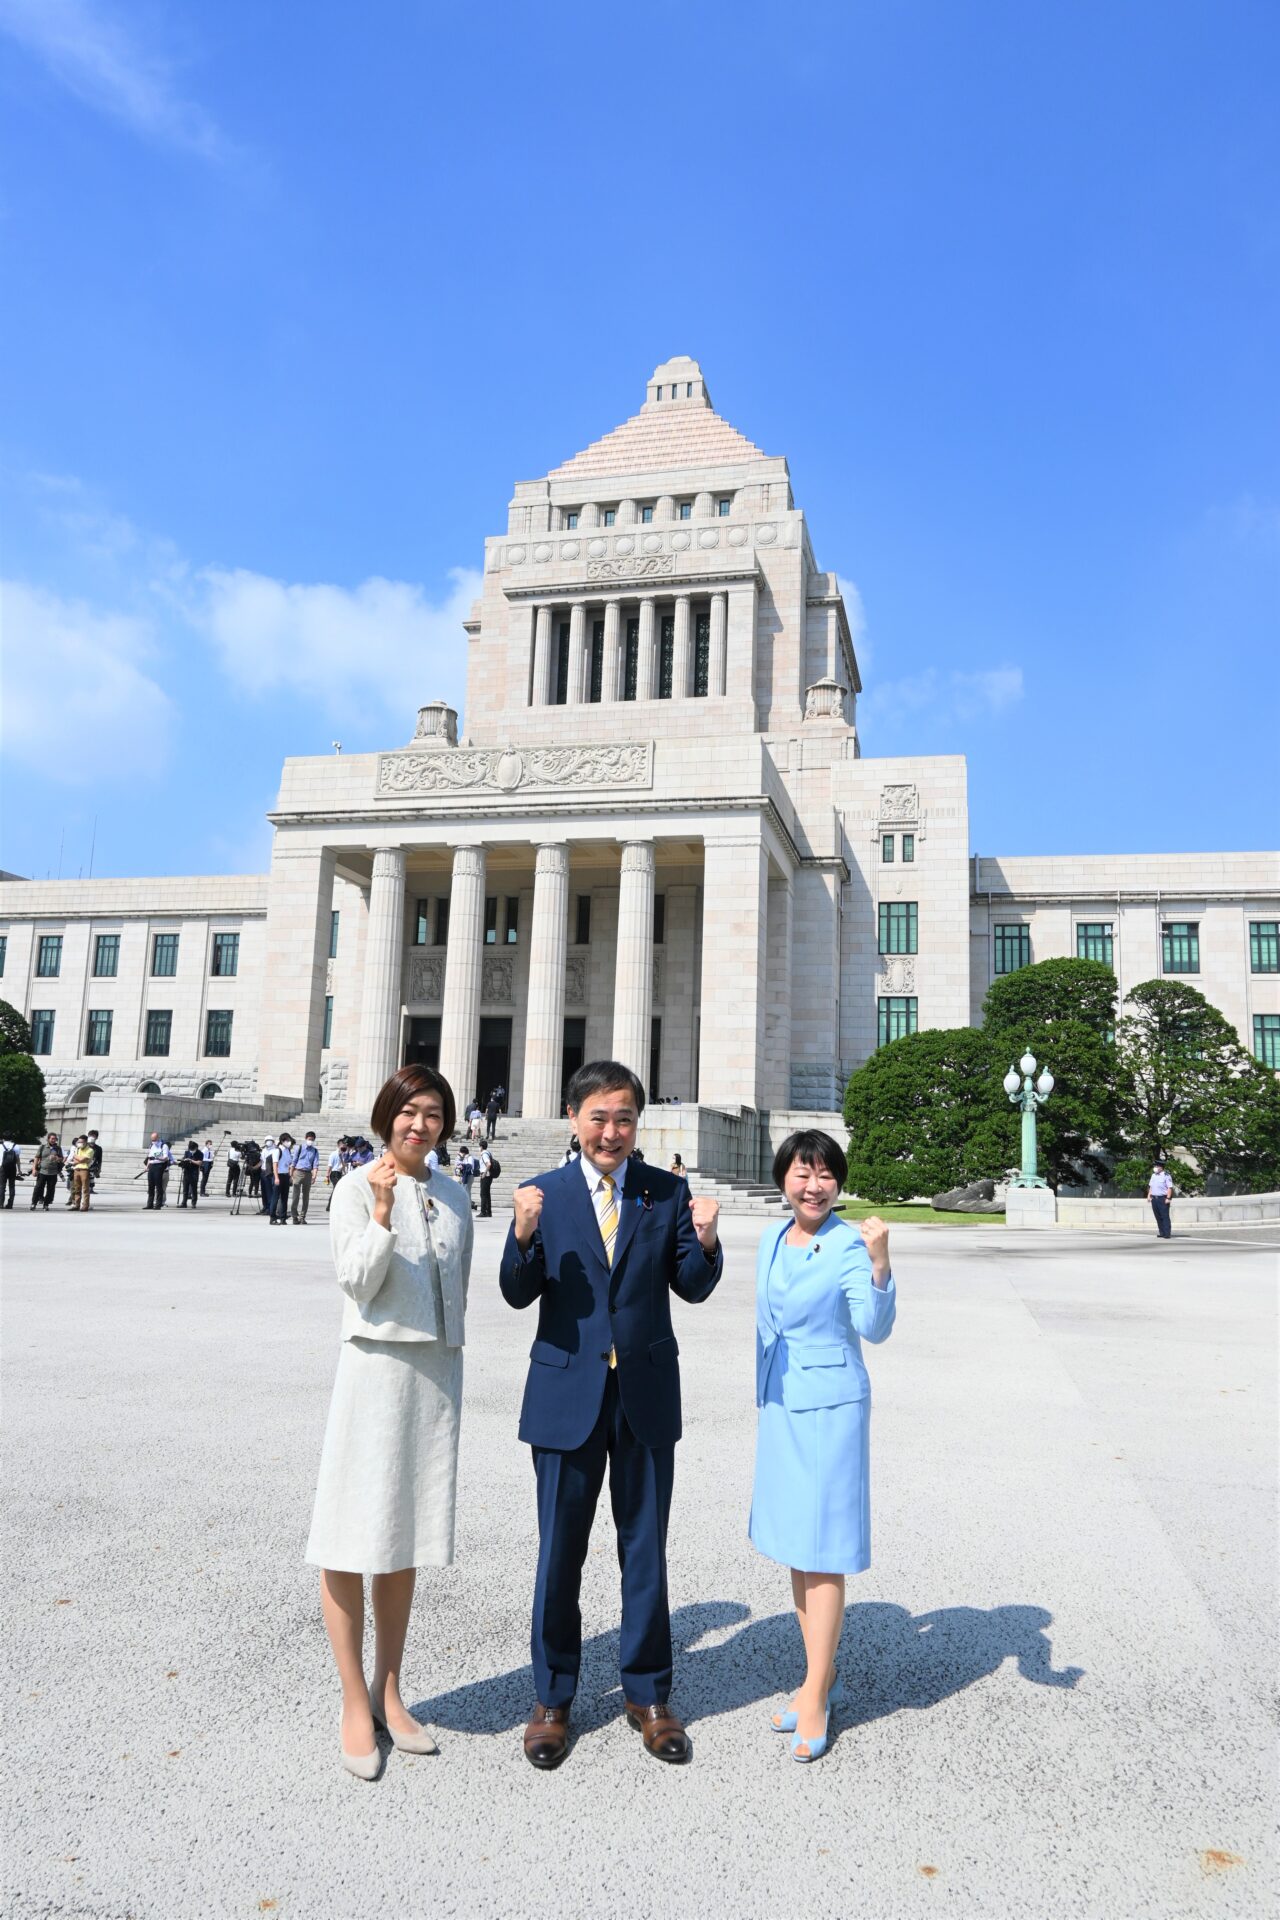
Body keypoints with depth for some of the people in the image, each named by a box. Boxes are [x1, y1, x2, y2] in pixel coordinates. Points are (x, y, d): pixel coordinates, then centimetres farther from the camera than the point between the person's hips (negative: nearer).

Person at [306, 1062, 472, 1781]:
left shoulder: (453, 1197, 9)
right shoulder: (358, 1188, -6)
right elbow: (358, 1282, -13)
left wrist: (449, 1360, 15)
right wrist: (382, 1212, -26)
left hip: (439, 1371, 5)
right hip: (377, 1365, -5)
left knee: (407, 1537, 13)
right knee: (355, 1539, 1)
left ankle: (390, 1694, 25)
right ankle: (356, 1705, 14)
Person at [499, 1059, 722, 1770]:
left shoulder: (667, 1192, 0)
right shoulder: (543, 1193, -2)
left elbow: (693, 1288, -1)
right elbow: (519, 1295, -7)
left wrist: (704, 1241, -21)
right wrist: (524, 1233, -26)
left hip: (647, 1394, 1)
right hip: (567, 1393, -1)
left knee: (646, 1550, 13)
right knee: (559, 1552, 11)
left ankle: (648, 1693, 31)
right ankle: (553, 1698, 29)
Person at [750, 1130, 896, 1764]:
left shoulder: (849, 1245, -14)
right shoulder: (771, 1238, 5)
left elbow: (875, 1329, -26)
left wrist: (880, 1264, -40)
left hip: (829, 1407, -7)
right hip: (777, 1404, 7)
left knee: (822, 1550, 0)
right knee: (793, 1544, 15)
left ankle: (815, 1697, 11)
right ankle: (823, 1675, 30)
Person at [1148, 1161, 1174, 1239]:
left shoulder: (1166, 1176, -8)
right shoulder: (1153, 1175, 15)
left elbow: (1170, 1187, -11)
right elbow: (1150, 1186, 22)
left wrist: (1168, 1198, -17)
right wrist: (1149, 1195, 13)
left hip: (1163, 1199, -7)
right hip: (1154, 1199, 7)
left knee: (1165, 1217, -6)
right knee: (1158, 1217, 9)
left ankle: (1167, 1234, -5)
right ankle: (1162, 1233, 15)